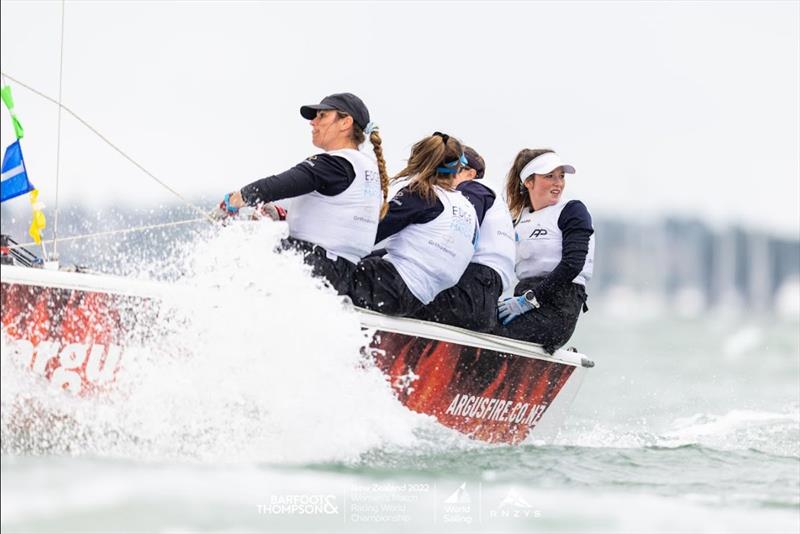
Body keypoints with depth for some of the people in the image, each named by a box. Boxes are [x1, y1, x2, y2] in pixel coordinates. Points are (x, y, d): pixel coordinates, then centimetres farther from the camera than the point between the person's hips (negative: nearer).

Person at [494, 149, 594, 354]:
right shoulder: (519, 220, 22)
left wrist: (530, 300, -15)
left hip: (557, 307, -6)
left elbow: (573, 264, -10)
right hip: (525, 295, 6)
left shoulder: (572, 211, 3)